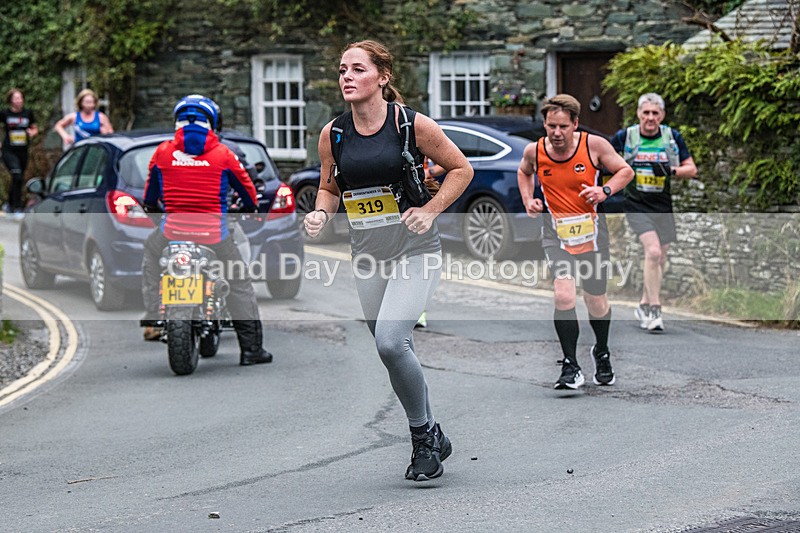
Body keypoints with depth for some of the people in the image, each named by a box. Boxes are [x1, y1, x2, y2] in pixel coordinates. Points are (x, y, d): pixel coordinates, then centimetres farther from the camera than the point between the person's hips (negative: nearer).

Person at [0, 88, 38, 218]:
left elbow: (35, 129, 15)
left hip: (23, 151, 4)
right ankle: (17, 208, -16)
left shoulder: (28, 113, 4)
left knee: (18, 179, 11)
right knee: (17, 176, -20)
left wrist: (32, 132, -7)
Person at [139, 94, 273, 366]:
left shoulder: (163, 152, 6)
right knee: (239, 285, 12)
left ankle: (152, 315, 22)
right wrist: (250, 209, 36)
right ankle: (251, 348, 9)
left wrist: (152, 208, 43)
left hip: (173, 231, 1)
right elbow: (248, 190, 14)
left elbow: (150, 195, 20)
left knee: (150, 253, 33)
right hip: (215, 233, -1)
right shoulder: (223, 154, 2)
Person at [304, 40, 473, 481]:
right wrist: (321, 213, -5)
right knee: (391, 350, 10)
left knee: (391, 341, -21)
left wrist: (430, 211, -10)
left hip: (415, 251, -5)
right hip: (367, 256, 5)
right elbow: (329, 187, 16)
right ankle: (433, 437, 30)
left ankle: (422, 436, -1)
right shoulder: (333, 134, 1)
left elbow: (461, 169, 1)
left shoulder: (411, 124, -10)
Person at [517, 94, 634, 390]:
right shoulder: (534, 151, -7)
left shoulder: (594, 144, -12)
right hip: (556, 232, 0)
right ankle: (571, 367, -11)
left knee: (596, 302, 10)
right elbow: (524, 172, 17)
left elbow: (625, 171, 0)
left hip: (592, 230, 0)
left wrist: (605, 191, -17)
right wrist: (528, 199, 1)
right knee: (563, 295, -20)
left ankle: (601, 353, 40)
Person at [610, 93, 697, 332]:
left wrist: (671, 171, -14)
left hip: (663, 207, 3)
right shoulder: (625, 136, -4)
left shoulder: (673, 137, 0)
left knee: (660, 261, 8)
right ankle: (654, 310, -18)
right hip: (636, 205, -3)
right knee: (653, 251, -21)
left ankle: (644, 306, 28)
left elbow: (691, 169, 2)